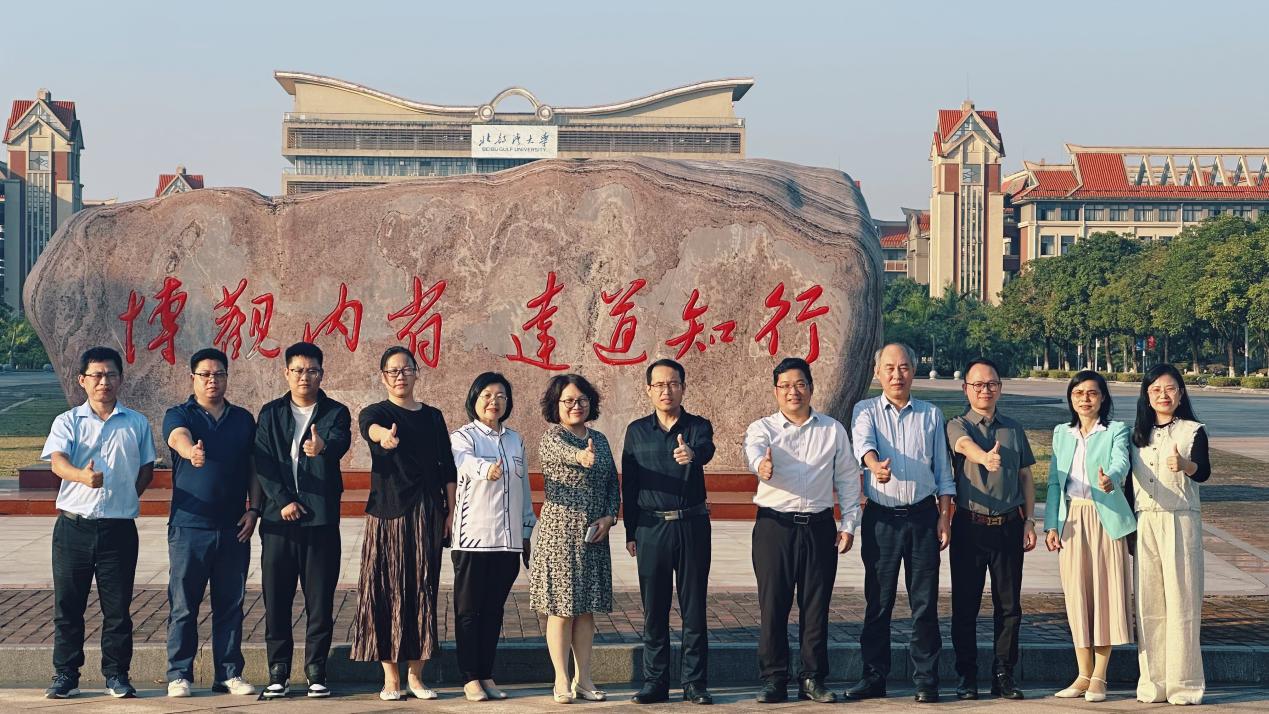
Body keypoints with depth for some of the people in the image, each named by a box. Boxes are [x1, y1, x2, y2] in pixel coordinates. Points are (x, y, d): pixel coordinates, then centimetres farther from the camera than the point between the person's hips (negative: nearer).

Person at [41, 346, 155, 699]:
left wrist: (125, 498, 3)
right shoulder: (67, 422, 3)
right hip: (73, 526, 0)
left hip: (119, 528, 0)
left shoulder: (137, 424, 8)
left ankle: (116, 674, 15)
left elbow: (146, 470, 17)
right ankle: (65, 675, 14)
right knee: (67, 605, 5)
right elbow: (58, 461, -15)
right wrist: (82, 476, -36)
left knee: (118, 607, 4)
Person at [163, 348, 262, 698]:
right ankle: (179, 675, 8)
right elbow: (179, 437, -23)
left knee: (231, 604, 7)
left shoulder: (244, 419, 12)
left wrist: (254, 509, 1)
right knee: (183, 605, 0)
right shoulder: (179, 416, 1)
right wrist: (192, 452, -46)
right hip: (189, 526, -3)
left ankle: (229, 673, 15)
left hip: (233, 527, 3)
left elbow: (254, 468, 13)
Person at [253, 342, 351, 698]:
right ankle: (278, 672, 10)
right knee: (276, 598, 2)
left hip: (321, 519, -1)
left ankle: (316, 672, 8)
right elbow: (262, 461, 2)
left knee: (320, 599, 0)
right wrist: (283, 500, -11)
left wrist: (323, 447, -41)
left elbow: (341, 442, -17)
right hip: (279, 519, 1)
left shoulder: (335, 413, 5)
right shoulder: (271, 414, 11)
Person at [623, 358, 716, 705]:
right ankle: (655, 682, 11)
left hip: (692, 525, -1)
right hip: (651, 529, 1)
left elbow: (706, 449, -21)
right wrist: (631, 533, 5)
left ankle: (694, 682, 7)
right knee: (654, 609, 4)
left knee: (694, 608, 1)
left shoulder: (697, 426, 3)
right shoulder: (637, 431, 8)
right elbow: (629, 485, 9)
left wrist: (691, 453, -45)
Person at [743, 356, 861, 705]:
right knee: (773, 604, -1)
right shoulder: (762, 428, 5)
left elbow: (848, 479, 12)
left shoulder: (833, 430, 10)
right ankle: (774, 679, 7)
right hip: (774, 526, -1)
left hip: (819, 527, 1)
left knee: (816, 606, 4)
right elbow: (753, 451, -19)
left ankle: (813, 679, 13)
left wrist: (849, 524, 4)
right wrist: (761, 464, -43)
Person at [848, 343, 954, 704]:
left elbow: (943, 471, 12)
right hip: (880, 516, -1)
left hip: (922, 515, 1)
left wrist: (944, 516, 2)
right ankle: (874, 677, 12)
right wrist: (875, 464, -39)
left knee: (925, 601, 1)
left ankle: (926, 680, 6)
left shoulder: (931, 415, 11)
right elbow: (863, 442, -17)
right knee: (878, 601, 4)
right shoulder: (865, 411, 6)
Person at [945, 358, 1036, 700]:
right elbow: (965, 446, -23)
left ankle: (1004, 675, 13)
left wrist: (1029, 521, 7)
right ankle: (967, 676, 10)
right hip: (969, 526, -3)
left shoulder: (1014, 429, 13)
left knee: (1009, 605, 4)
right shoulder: (957, 426, 1)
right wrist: (985, 457, -46)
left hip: (1008, 527, 3)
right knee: (965, 605, 1)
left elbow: (1026, 478, 16)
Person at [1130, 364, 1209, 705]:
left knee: (1181, 601, -4)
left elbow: (1203, 472, -16)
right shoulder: (1137, 434, 12)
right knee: (1148, 605, 3)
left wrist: (1185, 465, -38)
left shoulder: (1193, 431, 0)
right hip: (1143, 524, 4)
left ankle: (1184, 683, -1)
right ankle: (1152, 682, 8)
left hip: (1180, 523, -4)